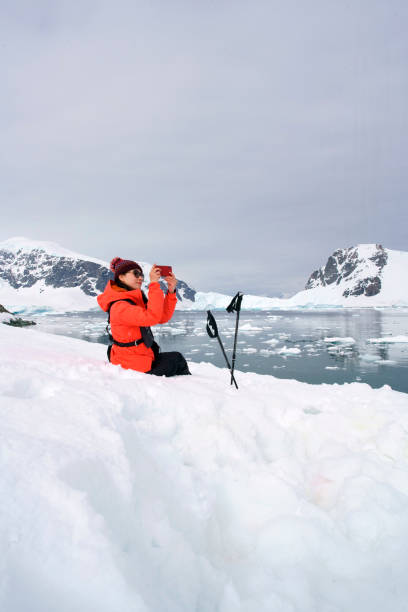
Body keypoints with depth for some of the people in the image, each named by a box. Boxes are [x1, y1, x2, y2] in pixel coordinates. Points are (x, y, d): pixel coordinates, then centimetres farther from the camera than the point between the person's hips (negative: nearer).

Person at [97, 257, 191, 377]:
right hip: (132, 367, -9)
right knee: (177, 359, 3)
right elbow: (152, 317, -37)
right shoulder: (119, 307, -24)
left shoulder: (137, 299, 6)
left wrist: (171, 291, -11)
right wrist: (154, 284, -34)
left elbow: (163, 317, 1)